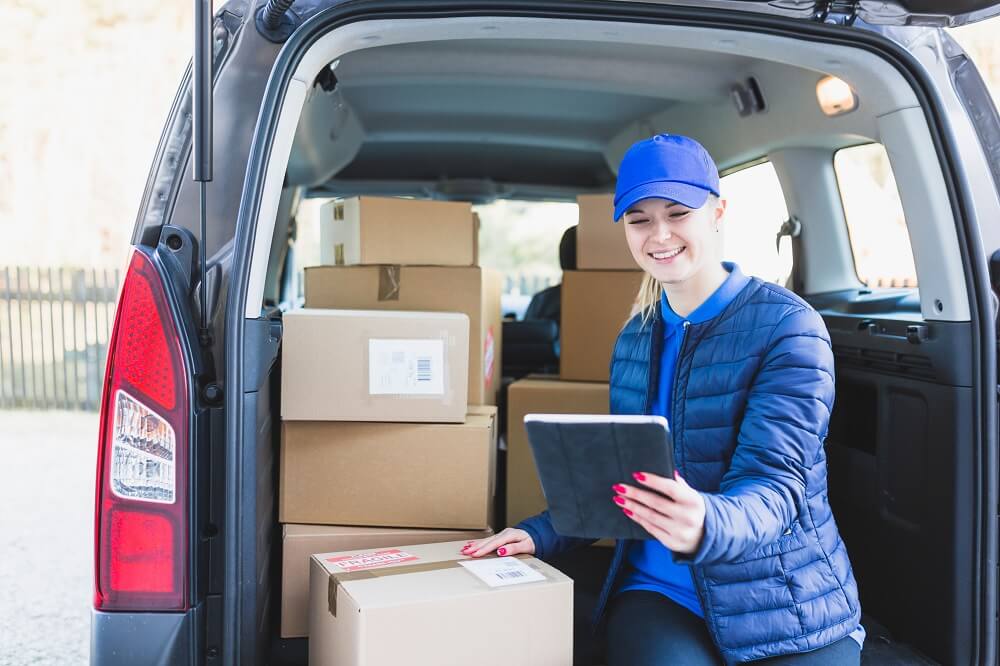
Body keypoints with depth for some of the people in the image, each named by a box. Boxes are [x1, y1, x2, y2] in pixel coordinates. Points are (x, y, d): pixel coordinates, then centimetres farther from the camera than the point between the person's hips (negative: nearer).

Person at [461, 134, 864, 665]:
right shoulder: (634, 341, 8)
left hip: (788, 608, -2)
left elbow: (773, 482, -19)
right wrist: (542, 534, -1)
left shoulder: (787, 326, -10)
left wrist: (706, 526, -41)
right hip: (659, 593, 3)